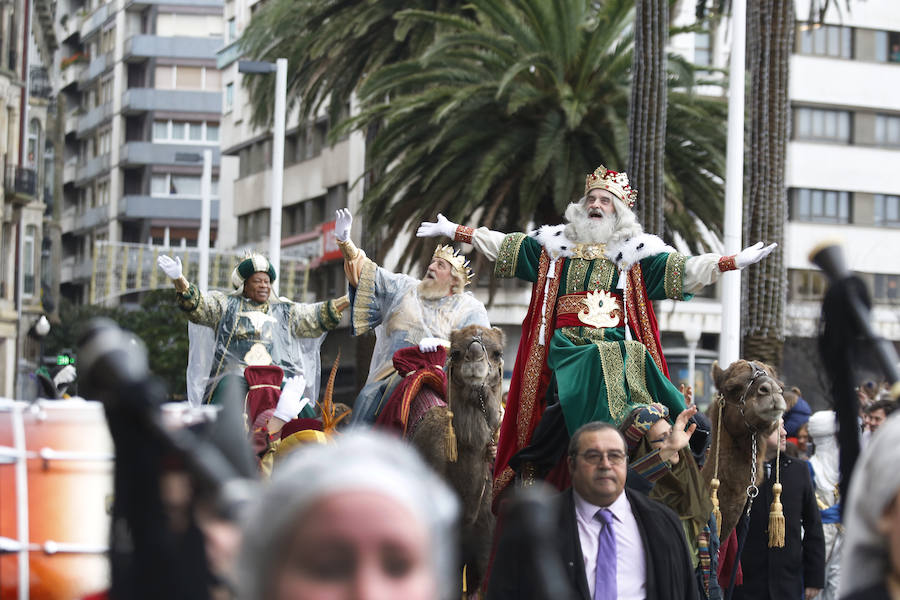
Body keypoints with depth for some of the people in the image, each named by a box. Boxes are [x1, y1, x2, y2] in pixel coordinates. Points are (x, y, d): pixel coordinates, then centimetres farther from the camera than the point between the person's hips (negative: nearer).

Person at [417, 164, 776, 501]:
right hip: (567, 346, 2)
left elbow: (683, 271, 7)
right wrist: (454, 231, 17)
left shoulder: (635, 252, 14)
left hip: (617, 348, -1)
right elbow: (504, 246, 21)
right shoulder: (555, 245, 20)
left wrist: (735, 262, -4)